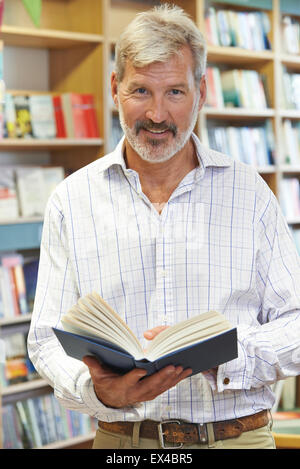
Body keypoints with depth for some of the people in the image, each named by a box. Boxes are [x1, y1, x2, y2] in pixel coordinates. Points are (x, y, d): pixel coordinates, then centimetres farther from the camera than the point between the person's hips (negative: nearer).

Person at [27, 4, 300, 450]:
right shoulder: (71, 201, 2)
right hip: (122, 439, 0)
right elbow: (48, 339, 0)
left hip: (239, 435, 0)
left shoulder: (249, 192, 2)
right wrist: (98, 390, -22)